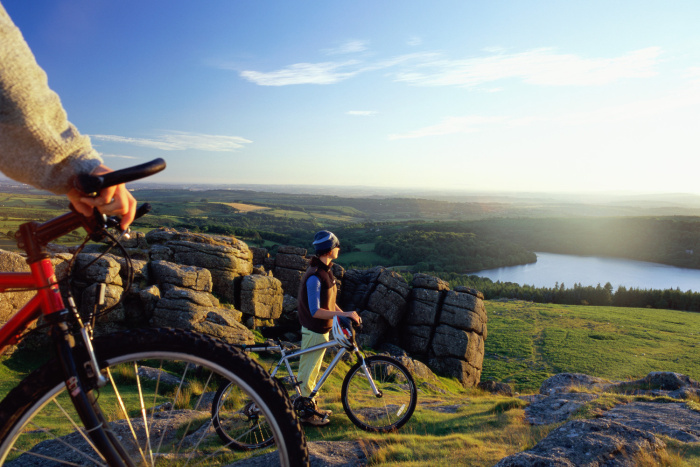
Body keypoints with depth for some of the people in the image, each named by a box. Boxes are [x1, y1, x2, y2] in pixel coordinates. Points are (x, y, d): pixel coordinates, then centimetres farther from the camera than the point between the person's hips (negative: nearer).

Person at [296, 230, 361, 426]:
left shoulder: (325, 270, 6)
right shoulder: (314, 276, -25)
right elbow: (315, 311, -27)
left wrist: (346, 314, 3)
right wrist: (343, 314, -29)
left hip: (322, 329, 10)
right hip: (314, 331, -10)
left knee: (313, 370, 21)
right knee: (307, 372, 5)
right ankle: (305, 413, 19)